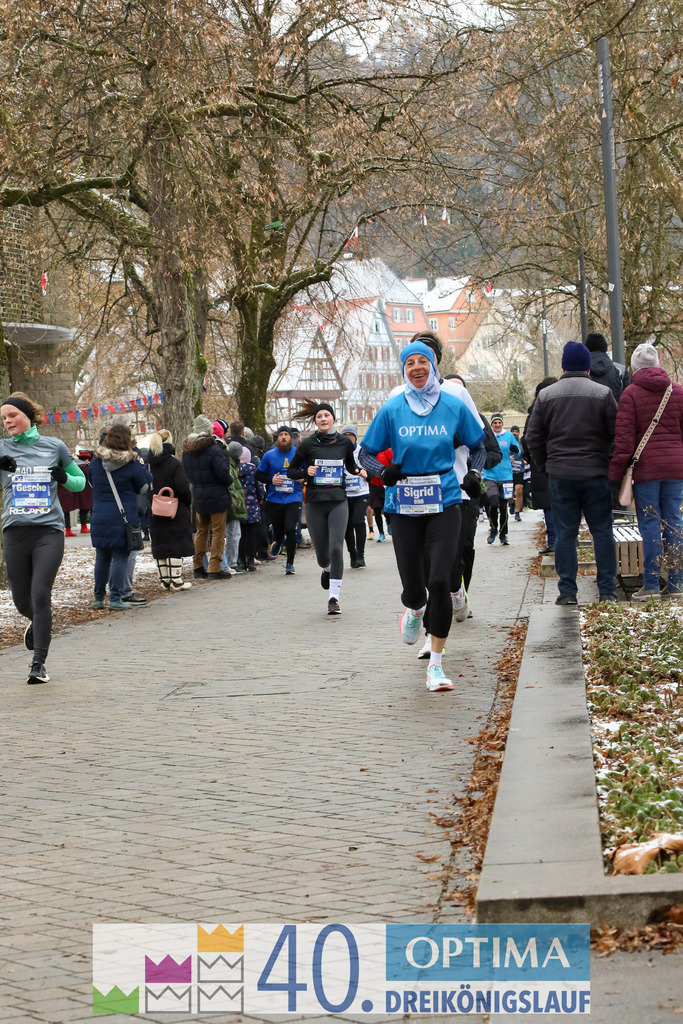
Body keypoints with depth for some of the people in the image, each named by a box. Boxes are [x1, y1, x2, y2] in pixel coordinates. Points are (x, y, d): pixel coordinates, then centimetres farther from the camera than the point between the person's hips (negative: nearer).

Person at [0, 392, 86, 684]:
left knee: (40, 595, -13)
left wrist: (65, 478, -5)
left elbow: (80, 482, 17)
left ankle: (39, 663, -7)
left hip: (49, 530, -1)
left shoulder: (55, 447, 7)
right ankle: (36, 622, 44)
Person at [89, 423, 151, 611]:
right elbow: (143, 486, 3)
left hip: (99, 517, 4)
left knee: (102, 557, 13)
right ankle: (115, 598, -5)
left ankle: (98, 598, 18)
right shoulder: (131, 464, -9)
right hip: (124, 517, -4)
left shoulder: (95, 461, 2)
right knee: (120, 557, 0)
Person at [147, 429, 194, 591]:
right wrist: (188, 503, -2)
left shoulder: (148, 463, 1)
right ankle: (176, 580, -2)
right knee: (176, 544, 0)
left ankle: (164, 579, 16)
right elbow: (183, 487, -18)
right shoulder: (174, 464, -13)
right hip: (176, 511, -5)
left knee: (159, 546, 12)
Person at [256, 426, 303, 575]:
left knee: (290, 529, -15)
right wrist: (271, 480, -9)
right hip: (274, 500, 1)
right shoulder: (269, 455, 3)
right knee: (278, 530, 9)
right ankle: (278, 541, 49)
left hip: (293, 499, -1)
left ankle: (290, 564, 0)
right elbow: (259, 474, 9)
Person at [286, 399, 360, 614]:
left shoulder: (344, 442, 5)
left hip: (338, 502, 0)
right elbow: (291, 471, 6)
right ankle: (326, 569, 43)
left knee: (336, 548, -14)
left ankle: (334, 597, -11)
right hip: (315, 504, 0)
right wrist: (306, 472, -13)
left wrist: (359, 471, 2)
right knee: (322, 552, 5)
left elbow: (350, 465, 23)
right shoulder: (308, 444, 0)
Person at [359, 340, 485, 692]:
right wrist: (383, 470, -14)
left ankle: (436, 664, -1)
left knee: (439, 581, -12)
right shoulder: (391, 410, 0)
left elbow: (478, 445, 16)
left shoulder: (453, 406, 2)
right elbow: (365, 454, 6)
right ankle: (415, 611, 42)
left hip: (444, 502, 0)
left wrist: (475, 473, -2)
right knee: (413, 588, 1)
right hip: (405, 505, 0)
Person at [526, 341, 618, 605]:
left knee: (564, 533, 4)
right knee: (602, 532, 6)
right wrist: (610, 465, 9)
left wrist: (546, 467, 14)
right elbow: (617, 434, -3)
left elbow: (533, 438, 5)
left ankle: (567, 591, 3)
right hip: (595, 474, -1)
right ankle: (607, 590, 7)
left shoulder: (545, 395, 4)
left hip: (560, 474, 1)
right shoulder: (603, 394, -2)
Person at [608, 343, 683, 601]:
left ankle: (651, 586, -2)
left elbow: (624, 437, -7)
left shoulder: (631, 393, -3)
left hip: (646, 466, -3)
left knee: (649, 524, -1)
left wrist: (615, 472, -5)